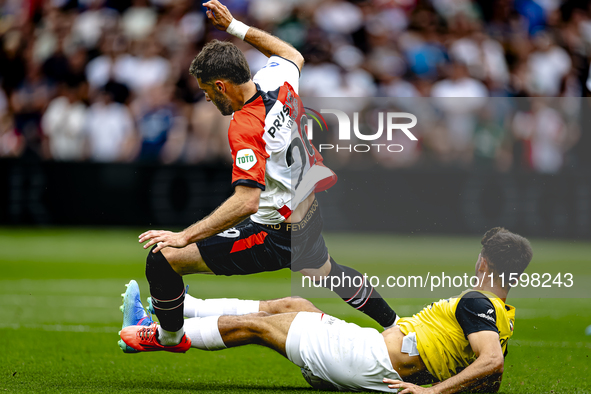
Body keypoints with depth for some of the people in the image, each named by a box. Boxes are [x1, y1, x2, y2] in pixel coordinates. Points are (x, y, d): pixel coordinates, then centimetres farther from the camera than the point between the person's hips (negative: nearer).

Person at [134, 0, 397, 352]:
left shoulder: (245, 128, -28)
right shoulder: (278, 82, -6)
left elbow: (247, 201, -36)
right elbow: (293, 55, 21)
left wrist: (185, 236, -37)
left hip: (273, 236, -9)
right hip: (307, 216, 9)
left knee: (162, 260, -5)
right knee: (326, 273, 40)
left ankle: (171, 337, 18)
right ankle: (393, 325, 56)